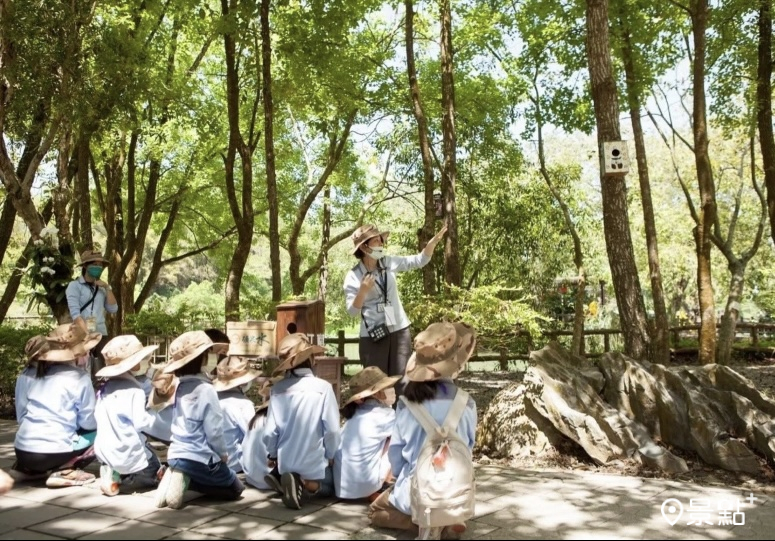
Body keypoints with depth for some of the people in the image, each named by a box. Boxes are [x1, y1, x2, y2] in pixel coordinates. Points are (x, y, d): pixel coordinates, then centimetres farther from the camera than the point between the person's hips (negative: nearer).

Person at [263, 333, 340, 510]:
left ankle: (282, 479, 1)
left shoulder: (278, 388, -7)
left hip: (285, 462, 3)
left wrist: (271, 455, 14)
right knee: (329, 486, 25)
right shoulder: (323, 387, -16)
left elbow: (270, 431, -5)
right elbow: (332, 429, -15)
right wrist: (331, 455, 3)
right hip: (314, 463, -3)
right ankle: (307, 484, -7)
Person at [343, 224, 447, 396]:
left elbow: (419, 261, 2)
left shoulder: (389, 263, 2)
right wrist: (363, 291, -27)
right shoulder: (353, 276, -9)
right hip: (373, 336, -3)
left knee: (401, 382, 6)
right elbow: (352, 311, -11)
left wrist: (434, 240, -12)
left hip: (400, 331, 4)